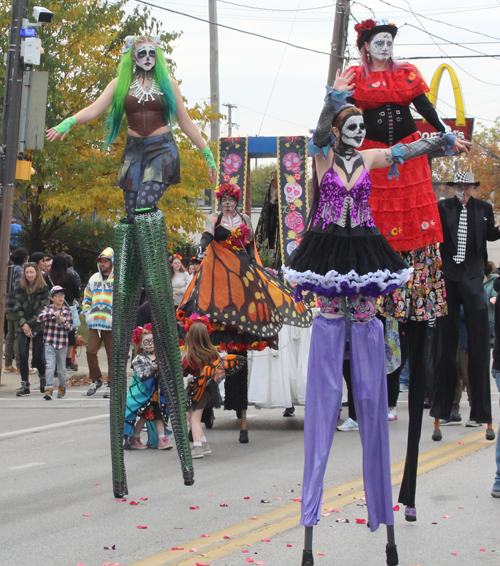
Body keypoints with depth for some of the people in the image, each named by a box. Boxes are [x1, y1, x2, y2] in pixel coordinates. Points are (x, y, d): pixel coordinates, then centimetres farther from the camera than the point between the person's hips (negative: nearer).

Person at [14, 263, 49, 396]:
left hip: (38, 328, -3)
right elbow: (18, 308, 3)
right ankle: (25, 385, -3)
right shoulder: (21, 290, 8)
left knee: (37, 357, -3)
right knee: (23, 355, -8)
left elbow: (42, 309, -7)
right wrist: (24, 324, -11)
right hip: (23, 328, 3)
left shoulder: (43, 289, -2)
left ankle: (43, 376, 27)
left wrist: (31, 324, -13)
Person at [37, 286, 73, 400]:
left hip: (62, 343, 2)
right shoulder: (48, 308, 2)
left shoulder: (67, 310, 6)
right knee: (50, 366, -12)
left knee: (61, 368, 10)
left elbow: (70, 327, 4)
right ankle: (49, 389, -15)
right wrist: (53, 314, -26)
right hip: (49, 342, -2)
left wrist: (64, 322, -17)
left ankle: (62, 388, 28)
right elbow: (39, 318, -15)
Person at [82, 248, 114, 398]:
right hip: (94, 325, 4)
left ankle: (111, 385, 12)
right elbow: (86, 297, 22)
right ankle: (96, 380, 14)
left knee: (112, 356, 2)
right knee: (90, 351, -3)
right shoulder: (94, 279, 14)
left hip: (112, 325, -4)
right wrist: (87, 313, 9)